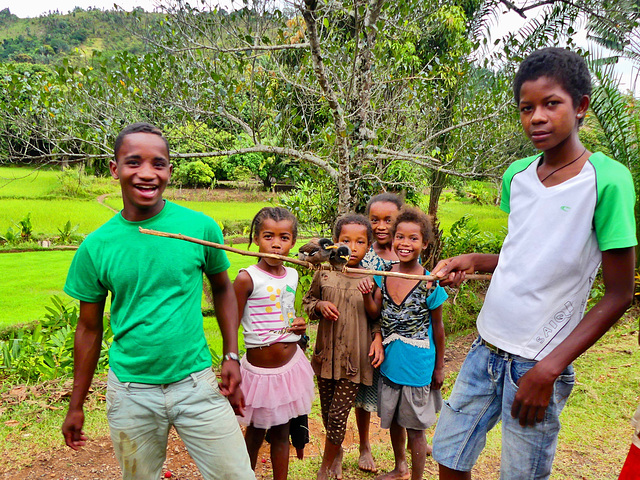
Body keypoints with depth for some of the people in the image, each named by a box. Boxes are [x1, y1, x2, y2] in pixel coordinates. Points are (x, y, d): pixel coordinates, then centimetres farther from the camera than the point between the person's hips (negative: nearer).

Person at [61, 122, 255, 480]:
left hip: (197, 383, 0)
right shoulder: (96, 246, -5)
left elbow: (222, 288, 8)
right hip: (130, 392, 1)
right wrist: (76, 407, 11)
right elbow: (89, 329, 5)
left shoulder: (201, 227, -8)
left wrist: (232, 355, -1)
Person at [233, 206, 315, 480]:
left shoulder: (292, 275, 1)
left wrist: (298, 324, -2)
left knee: (281, 433, 16)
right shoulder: (247, 279, -17)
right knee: (255, 432, 16)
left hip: (291, 365, 4)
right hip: (260, 370, -4)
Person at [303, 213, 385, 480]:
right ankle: (337, 453, 45)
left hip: (355, 359, -2)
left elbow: (377, 317, 7)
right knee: (327, 413, 16)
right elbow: (307, 302, 11)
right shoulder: (324, 275, -3)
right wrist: (320, 306, -10)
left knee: (338, 417, 0)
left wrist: (377, 338, -9)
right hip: (326, 355, 2)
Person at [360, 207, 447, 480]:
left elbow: (437, 328, -7)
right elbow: (375, 312, -2)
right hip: (389, 362, 5)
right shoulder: (384, 274, -3)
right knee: (393, 420, 23)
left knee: (415, 427, 9)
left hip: (417, 366, -5)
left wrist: (439, 368, 0)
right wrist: (367, 295, -22)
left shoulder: (430, 283, -15)